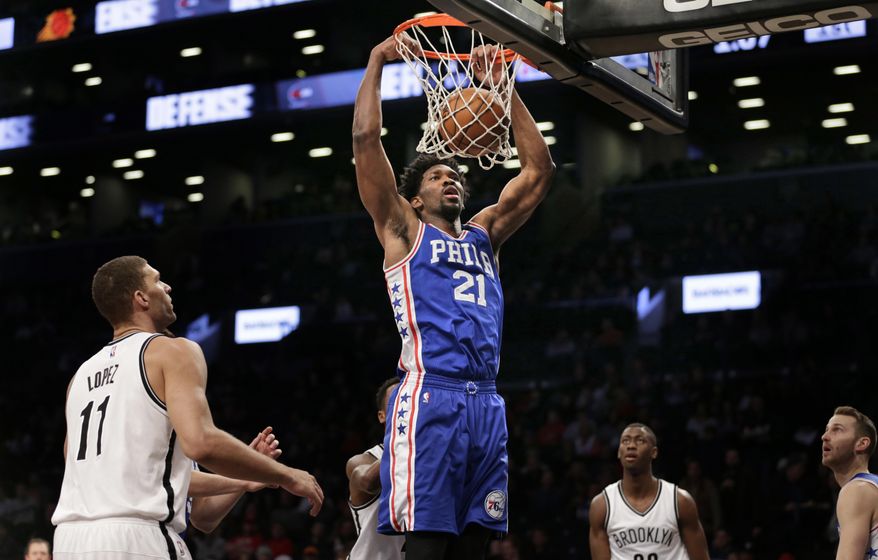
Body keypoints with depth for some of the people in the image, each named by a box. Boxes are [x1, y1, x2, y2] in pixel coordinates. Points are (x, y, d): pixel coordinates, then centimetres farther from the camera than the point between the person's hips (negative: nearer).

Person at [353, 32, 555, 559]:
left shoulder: (484, 234, 25)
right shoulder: (403, 229, 12)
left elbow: (539, 169, 22)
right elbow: (366, 138, 3)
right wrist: (377, 61, 11)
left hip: (486, 403, 6)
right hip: (430, 398, -6)